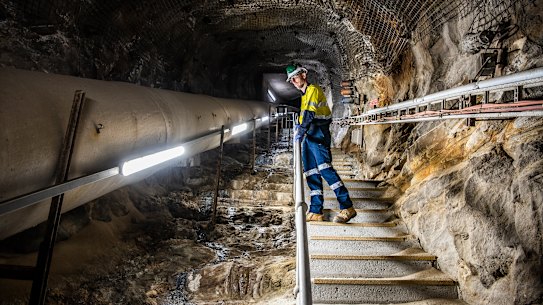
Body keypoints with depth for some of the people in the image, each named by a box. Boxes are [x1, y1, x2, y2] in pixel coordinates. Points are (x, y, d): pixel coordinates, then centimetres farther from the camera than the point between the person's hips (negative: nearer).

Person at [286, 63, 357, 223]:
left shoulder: (313, 90, -3)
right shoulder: (304, 95, 26)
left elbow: (310, 114, -16)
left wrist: (301, 131, -20)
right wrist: (299, 126, 16)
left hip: (318, 133, -10)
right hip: (309, 136, 10)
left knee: (324, 167, -21)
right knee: (311, 173, 5)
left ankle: (347, 207, -21)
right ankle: (316, 212, 7)